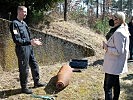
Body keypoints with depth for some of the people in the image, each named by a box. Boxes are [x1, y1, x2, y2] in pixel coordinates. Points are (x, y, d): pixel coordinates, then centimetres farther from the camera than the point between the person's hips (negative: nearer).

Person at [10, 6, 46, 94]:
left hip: (29, 48, 9)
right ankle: (24, 88, 15)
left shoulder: (24, 23, 13)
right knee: (24, 69, 1)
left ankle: (37, 82, 32)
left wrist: (33, 41, 7)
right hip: (22, 49, -9)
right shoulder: (15, 23, -15)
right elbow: (16, 40, -23)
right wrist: (30, 42, -27)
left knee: (34, 65, 17)